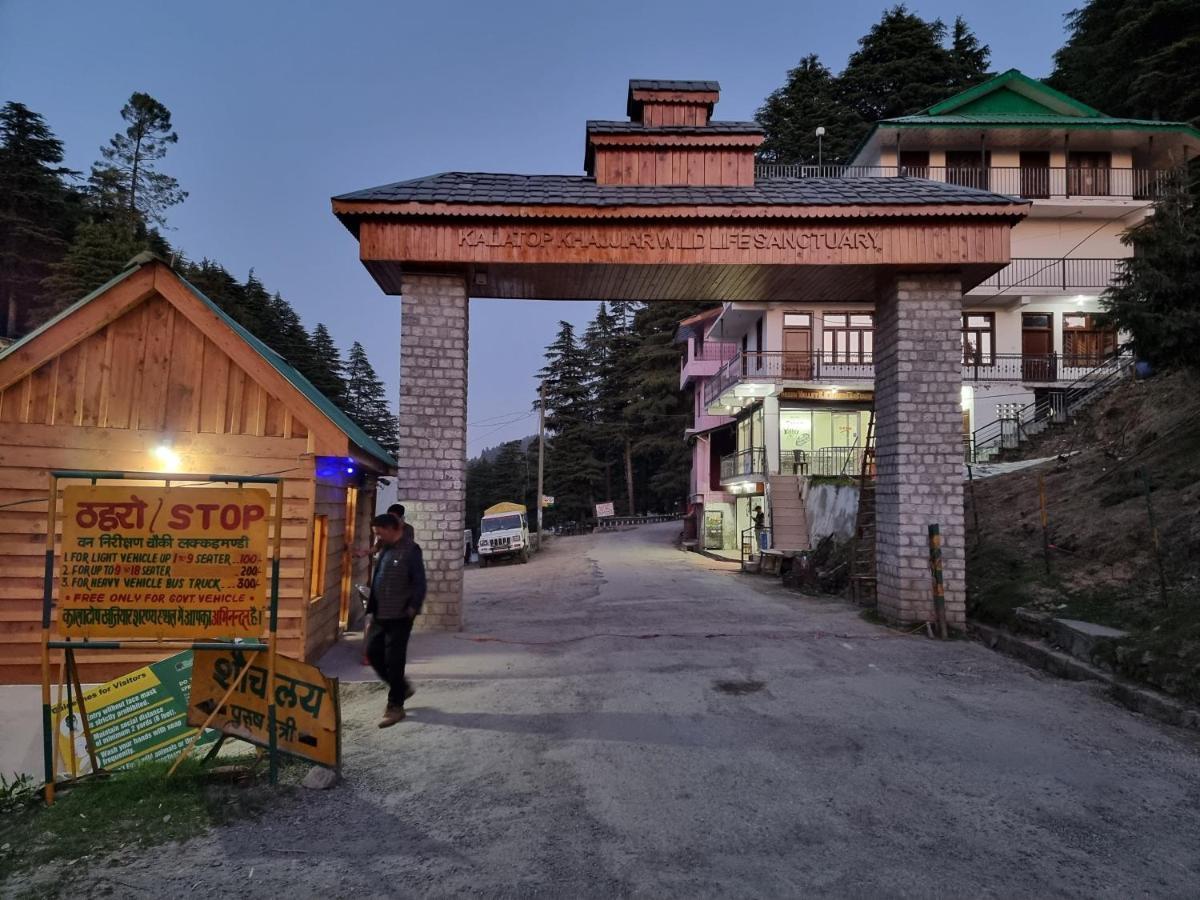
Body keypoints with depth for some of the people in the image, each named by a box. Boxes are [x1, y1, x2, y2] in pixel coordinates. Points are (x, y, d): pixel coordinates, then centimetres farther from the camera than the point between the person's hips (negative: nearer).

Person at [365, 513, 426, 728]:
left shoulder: (409, 551, -14)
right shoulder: (385, 550, 13)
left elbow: (419, 583, -16)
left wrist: (413, 608, -18)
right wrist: (372, 605, 16)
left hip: (399, 616, -9)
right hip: (380, 614, 9)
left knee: (394, 660, -1)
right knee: (373, 652, 12)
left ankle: (395, 707, 12)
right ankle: (402, 687, 30)